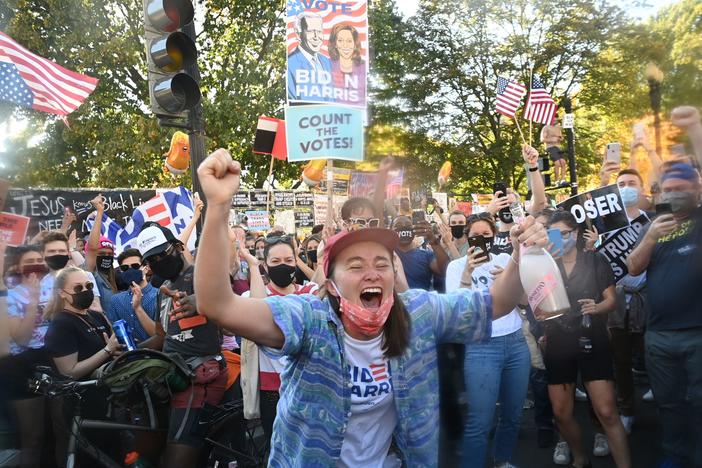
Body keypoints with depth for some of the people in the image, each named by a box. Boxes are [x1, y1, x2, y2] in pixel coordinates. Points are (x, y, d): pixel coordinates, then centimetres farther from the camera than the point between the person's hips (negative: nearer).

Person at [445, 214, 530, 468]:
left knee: (513, 413, 14)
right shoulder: (457, 266, -2)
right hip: (481, 347, -4)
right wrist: (467, 274, -22)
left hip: (516, 342, 4)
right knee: (480, 421, -6)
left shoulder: (505, 259, 8)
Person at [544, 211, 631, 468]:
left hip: (593, 343, -2)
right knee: (561, 413, 9)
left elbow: (612, 300, -1)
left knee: (607, 412, -8)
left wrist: (597, 307, -21)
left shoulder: (596, 261, -2)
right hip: (558, 346, 3)